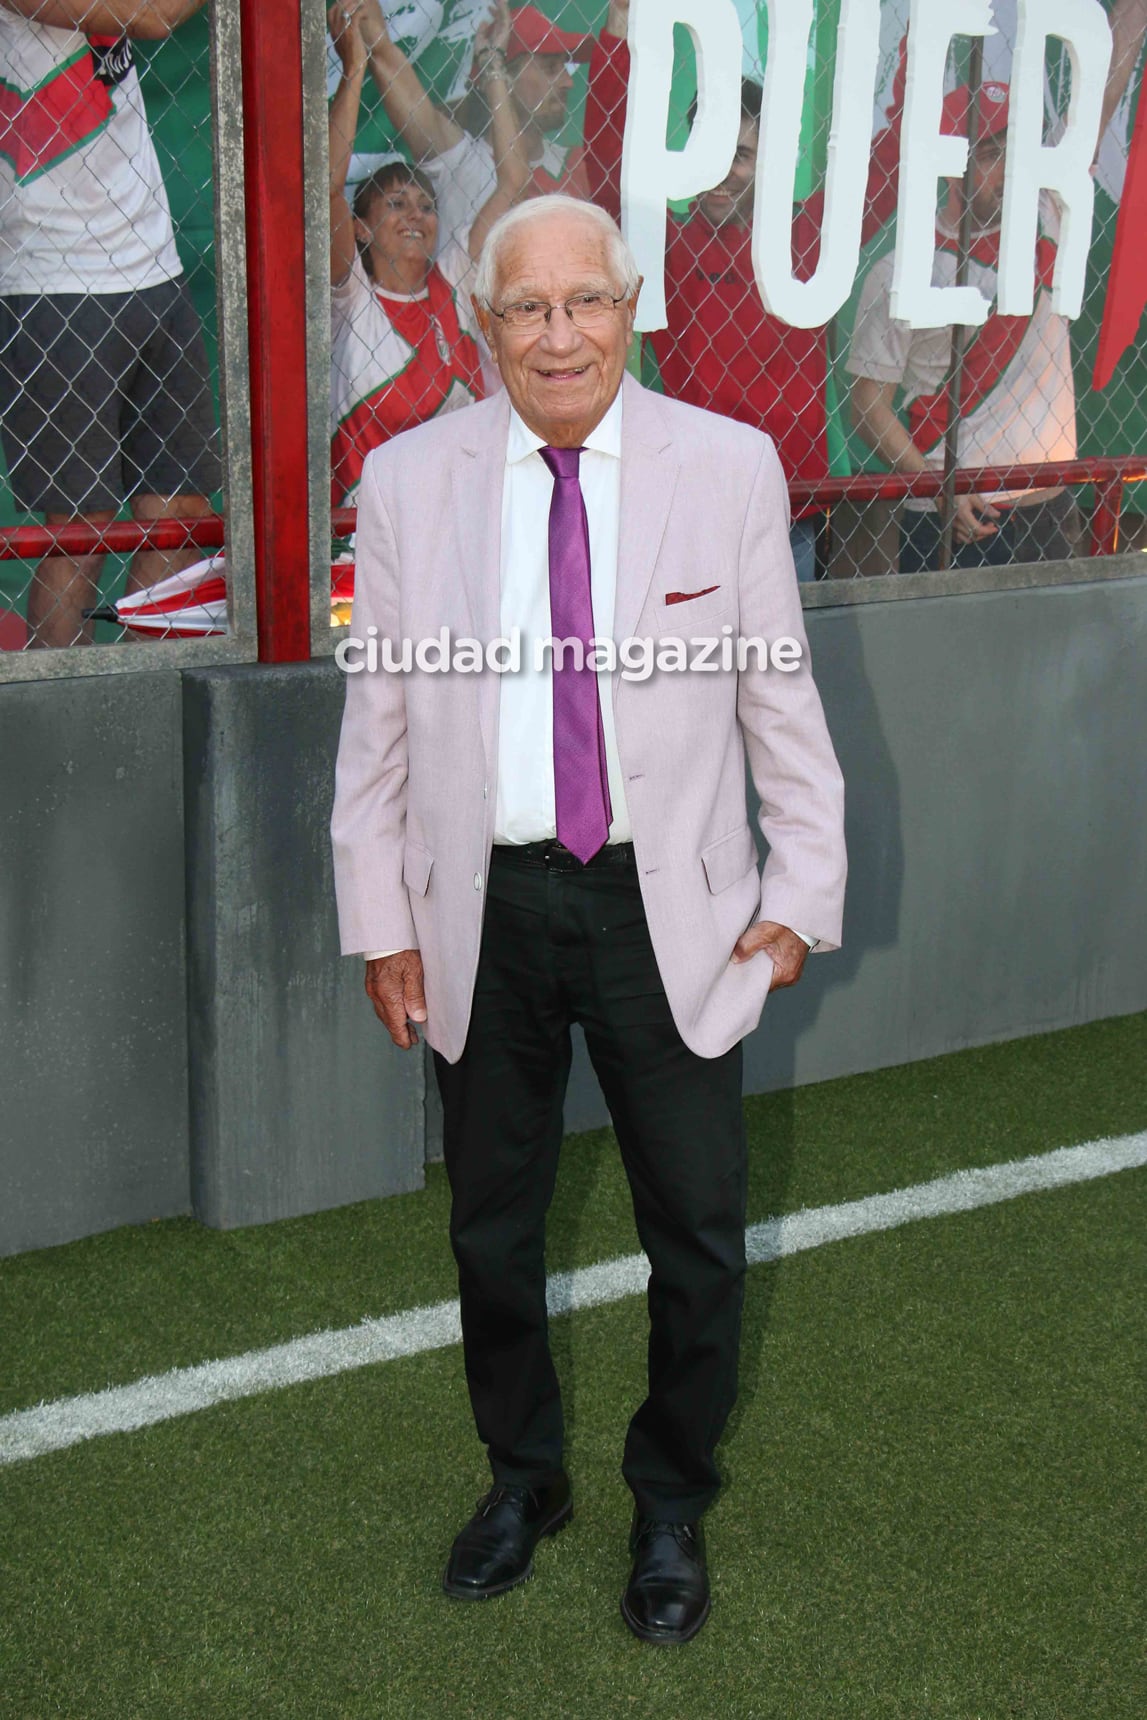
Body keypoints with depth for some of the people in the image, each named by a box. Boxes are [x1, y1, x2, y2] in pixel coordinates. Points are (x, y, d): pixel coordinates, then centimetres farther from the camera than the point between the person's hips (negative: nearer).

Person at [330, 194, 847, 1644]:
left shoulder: (730, 466, -4)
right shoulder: (406, 480, -2)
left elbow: (779, 697, 1)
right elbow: (377, 720, 2)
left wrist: (802, 895, 0)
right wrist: (380, 921, 2)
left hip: (670, 911, -1)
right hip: (482, 911, 1)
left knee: (700, 1234, 9)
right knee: (491, 1226, 16)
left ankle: (672, 1507, 34)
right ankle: (522, 1479, 41)